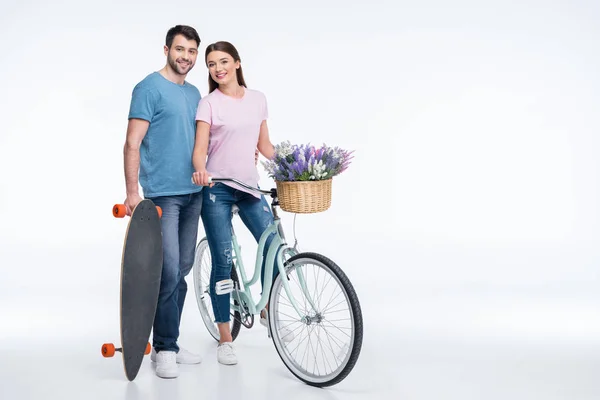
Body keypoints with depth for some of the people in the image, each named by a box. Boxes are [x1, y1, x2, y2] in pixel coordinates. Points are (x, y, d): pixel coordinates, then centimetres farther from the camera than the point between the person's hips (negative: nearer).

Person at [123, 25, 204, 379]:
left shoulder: (194, 93, 16)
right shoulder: (149, 88, -5)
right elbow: (133, 143, -10)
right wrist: (132, 192, -17)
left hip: (193, 194, 7)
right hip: (162, 195, -7)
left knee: (182, 271, 10)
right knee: (168, 271, -9)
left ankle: (169, 344, 20)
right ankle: (165, 349, 4)